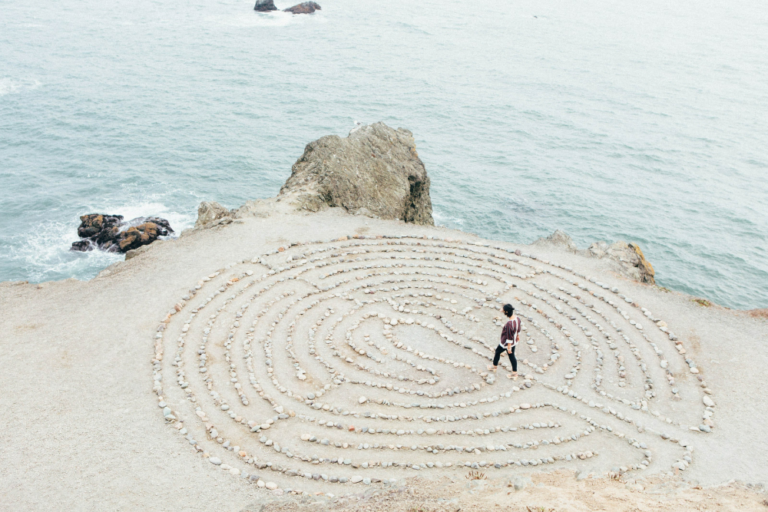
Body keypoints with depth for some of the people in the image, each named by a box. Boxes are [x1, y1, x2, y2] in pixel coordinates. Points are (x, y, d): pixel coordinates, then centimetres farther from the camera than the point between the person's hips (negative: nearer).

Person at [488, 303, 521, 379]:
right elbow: (519, 327, 6)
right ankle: (514, 373, 33)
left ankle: (494, 366, 44)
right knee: (512, 356, 22)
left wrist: (509, 347, -16)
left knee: (497, 352, 21)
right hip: (514, 341, 7)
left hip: (506, 343, -7)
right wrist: (518, 335, 25)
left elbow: (509, 337, -28)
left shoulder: (509, 324, -38)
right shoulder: (517, 318, -13)